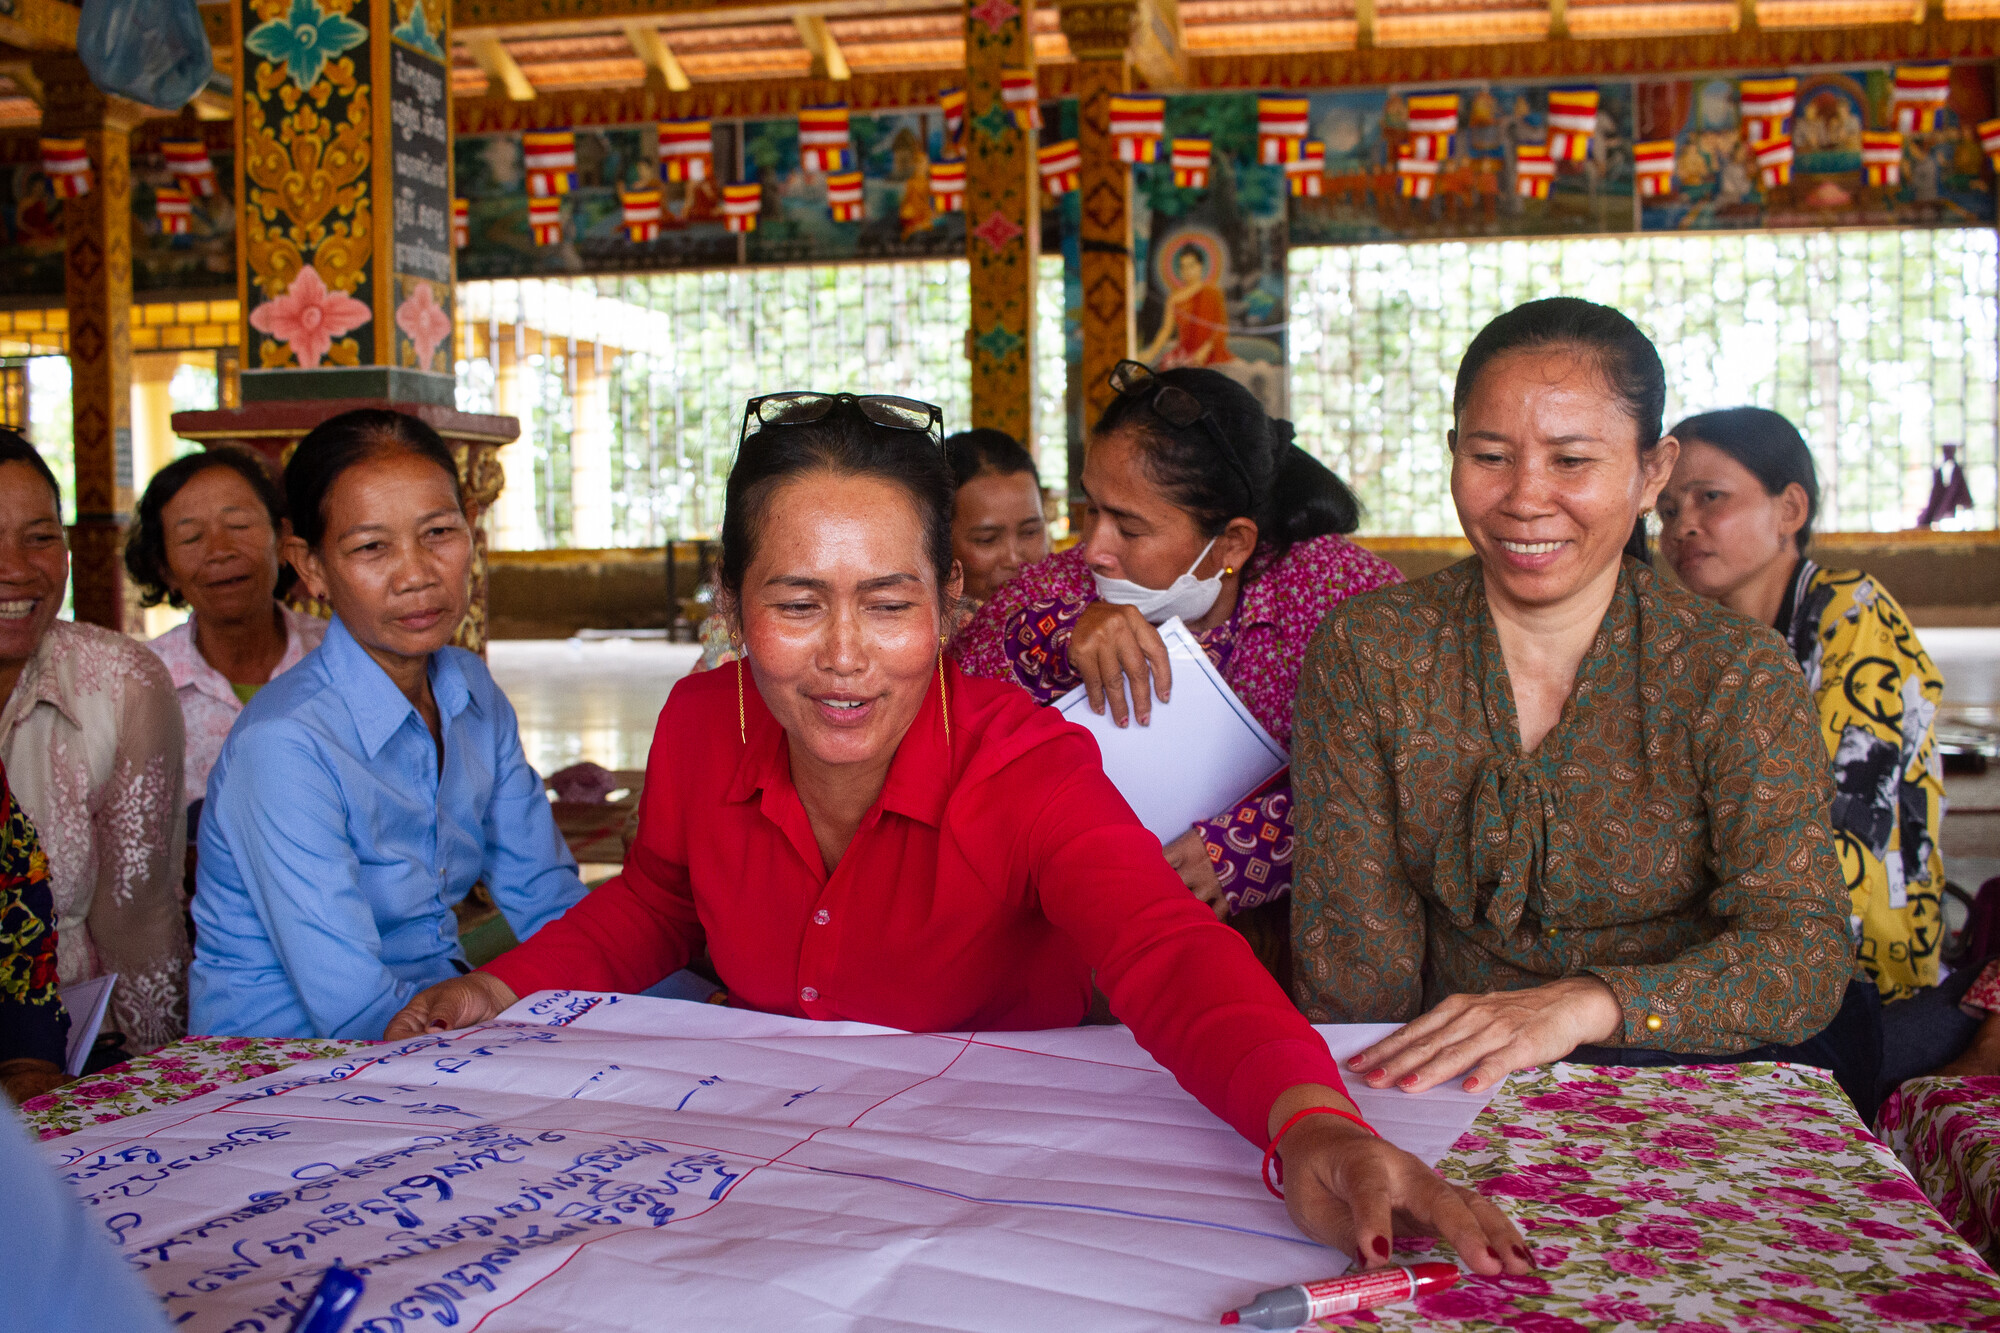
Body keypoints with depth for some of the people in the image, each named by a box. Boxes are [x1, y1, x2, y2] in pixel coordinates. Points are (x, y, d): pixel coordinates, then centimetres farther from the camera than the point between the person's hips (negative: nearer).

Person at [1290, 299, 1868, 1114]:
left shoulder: (1740, 677, -4)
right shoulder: (1364, 654, 0)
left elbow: (1805, 952, -15)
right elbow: (1353, 944, -2)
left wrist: (1585, 1005, -33)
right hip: (1449, 1092, 0)